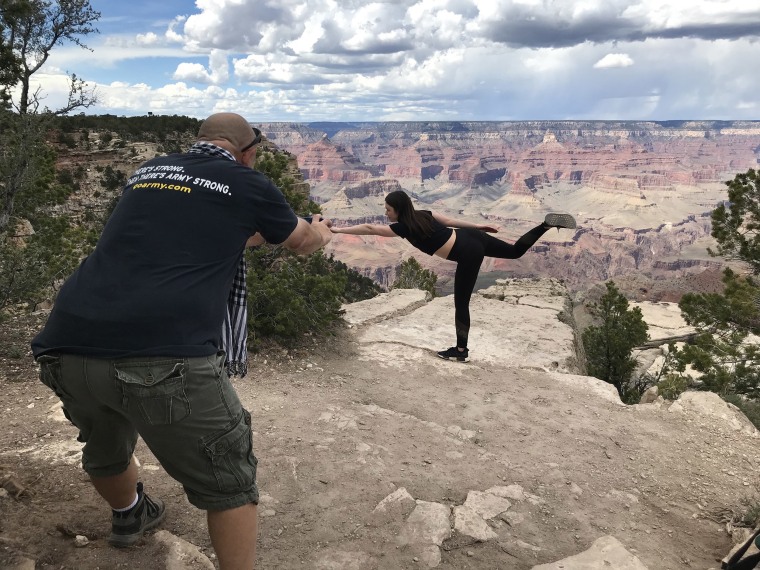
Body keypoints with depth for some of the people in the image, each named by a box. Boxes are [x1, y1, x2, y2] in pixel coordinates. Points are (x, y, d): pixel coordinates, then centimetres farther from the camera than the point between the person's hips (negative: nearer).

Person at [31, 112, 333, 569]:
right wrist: (321, 233, 52)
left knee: (105, 446, 34)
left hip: (66, 347, 7)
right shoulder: (248, 184, 10)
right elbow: (304, 242, 29)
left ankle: (128, 515, 61)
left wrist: (254, 235, 55)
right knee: (229, 481, 12)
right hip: (162, 357, -7)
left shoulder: (148, 172, 23)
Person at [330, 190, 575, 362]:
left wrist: (339, 230, -4)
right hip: (473, 237, 8)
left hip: (468, 255, -8)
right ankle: (547, 224, 15)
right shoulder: (423, 214, 9)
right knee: (516, 251, 27)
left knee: (461, 304, 3)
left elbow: (369, 228, -9)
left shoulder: (404, 227, -12)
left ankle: (461, 350, 13)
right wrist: (477, 225, 26)